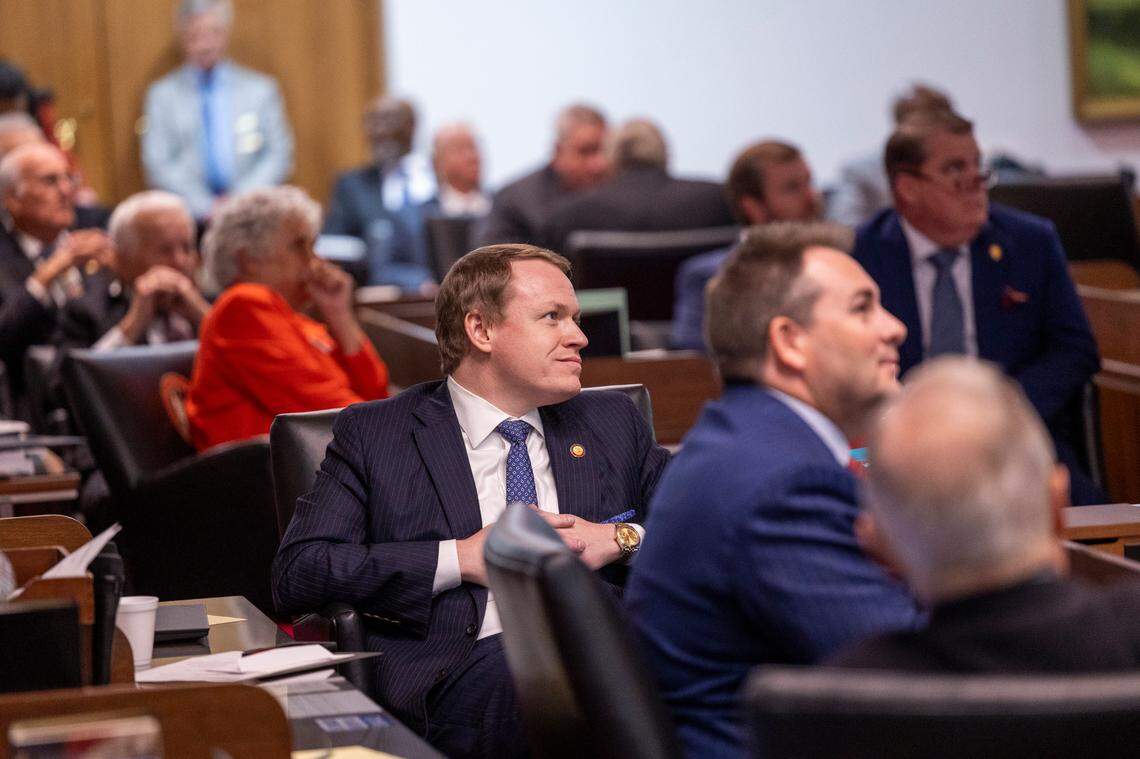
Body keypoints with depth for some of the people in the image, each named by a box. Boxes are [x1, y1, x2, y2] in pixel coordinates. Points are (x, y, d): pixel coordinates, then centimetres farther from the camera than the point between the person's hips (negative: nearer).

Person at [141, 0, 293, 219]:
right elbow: (158, 164, 4)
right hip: (191, 215, 0)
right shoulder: (162, 95, 10)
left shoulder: (260, 90, 13)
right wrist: (205, 207, -7)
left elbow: (279, 155, 9)